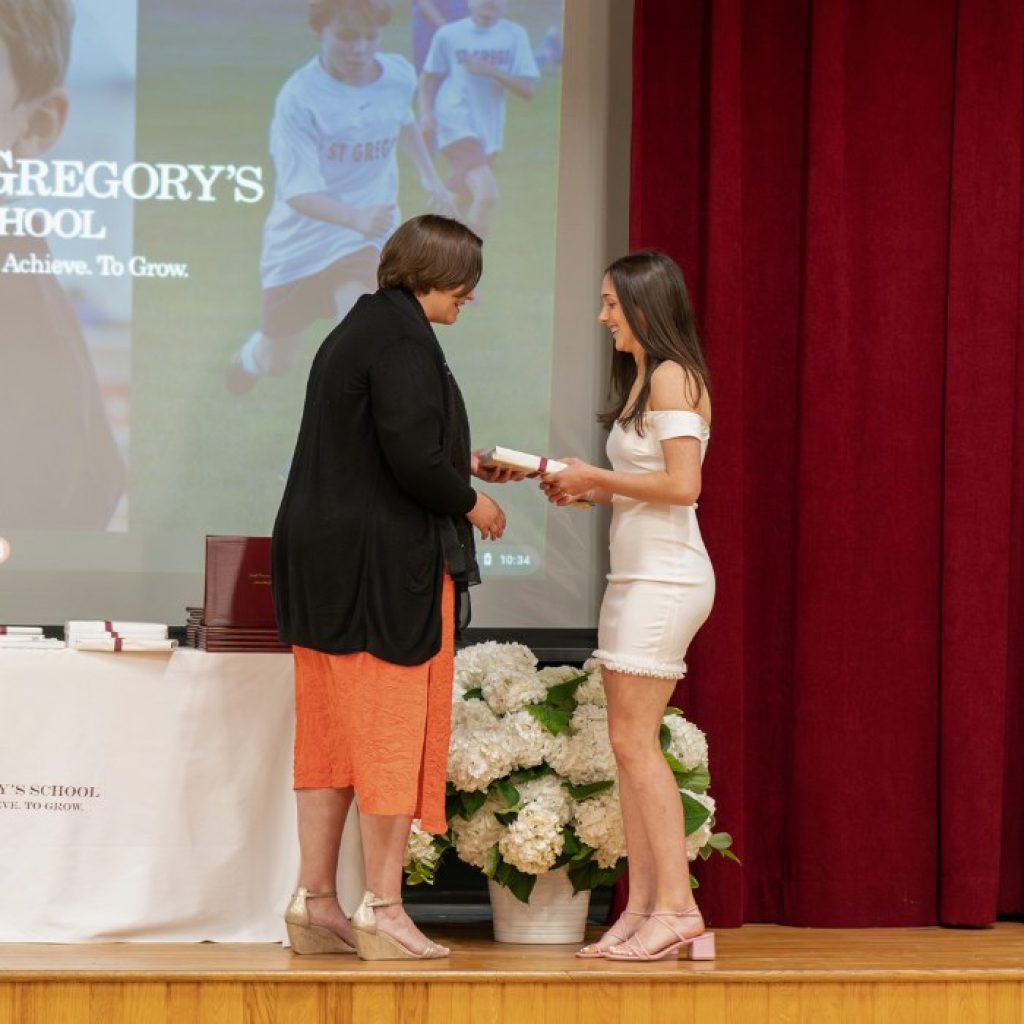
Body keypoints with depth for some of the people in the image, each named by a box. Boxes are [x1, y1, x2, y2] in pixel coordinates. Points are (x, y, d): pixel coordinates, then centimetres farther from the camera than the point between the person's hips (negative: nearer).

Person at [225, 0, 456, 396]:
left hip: (366, 235, 2)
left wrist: (429, 176, 16)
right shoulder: (298, 98, -23)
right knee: (278, 361, 17)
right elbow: (298, 192, -32)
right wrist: (355, 217, -48)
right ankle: (250, 355, 56)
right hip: (300, 240, -2)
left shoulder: (400, 75, -7)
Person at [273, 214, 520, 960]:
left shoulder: (357, 330, 16)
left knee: (332, 734, 11)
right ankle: (383, 910, -1)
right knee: (394, 730, -4)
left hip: (324, 559, 10)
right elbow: (411, 456, -22)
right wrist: (470, 503, -6)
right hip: (386, 564, -10)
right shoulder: (401, 339, -15)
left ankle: (316, 902, 14)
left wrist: (467, 466, 26)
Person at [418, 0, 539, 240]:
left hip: (489, 128, 4)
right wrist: (426, 113, -5)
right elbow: (429, 77, 10)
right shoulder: (449, 35, -2)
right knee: (486, 195, -22)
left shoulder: (514, 35, 2)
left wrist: (491, 70, -15)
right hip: (456, 123, -4)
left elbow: (528, 89, -3)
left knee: (470, 203, 14)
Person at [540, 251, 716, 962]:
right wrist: (587, 491, 9)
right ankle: (643, 908, 6)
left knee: (634, 739, -11)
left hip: (665, 577, -10)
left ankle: (677, 905, -10)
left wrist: (598, 478, -11)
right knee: (631, 743, 6)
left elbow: (683, 484, -19)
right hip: (636, 577, 10)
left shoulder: (673, 378, -11)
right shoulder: (640, 378, 18)